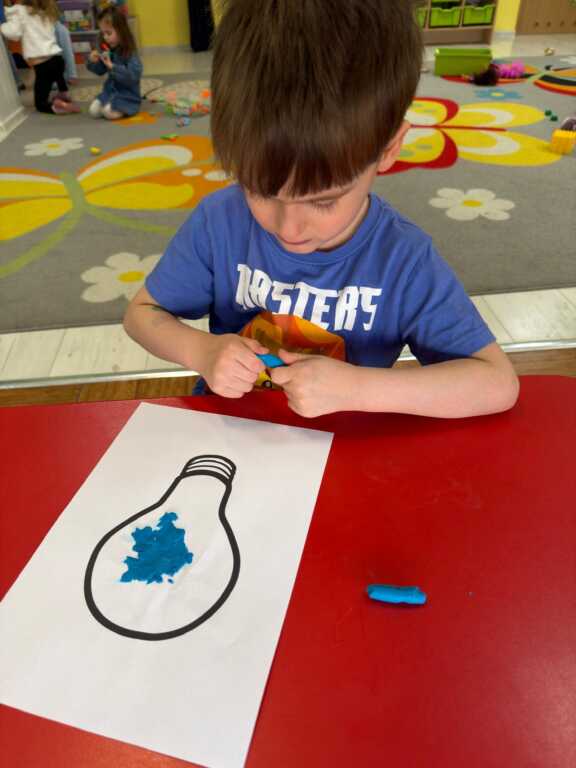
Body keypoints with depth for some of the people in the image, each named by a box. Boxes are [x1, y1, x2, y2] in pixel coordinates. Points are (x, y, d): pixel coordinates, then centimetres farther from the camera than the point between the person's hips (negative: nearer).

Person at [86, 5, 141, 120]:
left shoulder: (130, 53, -17)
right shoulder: (108, 51, 4)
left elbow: (133, 76, -30)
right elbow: (100, 71, 16)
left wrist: (112, 66, -33)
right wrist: (93, 61, -7)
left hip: (128, 96, -7)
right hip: (110, 91, 8)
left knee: (109, 112, -28)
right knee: (94, 110, -7)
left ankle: (125, 109, 1)